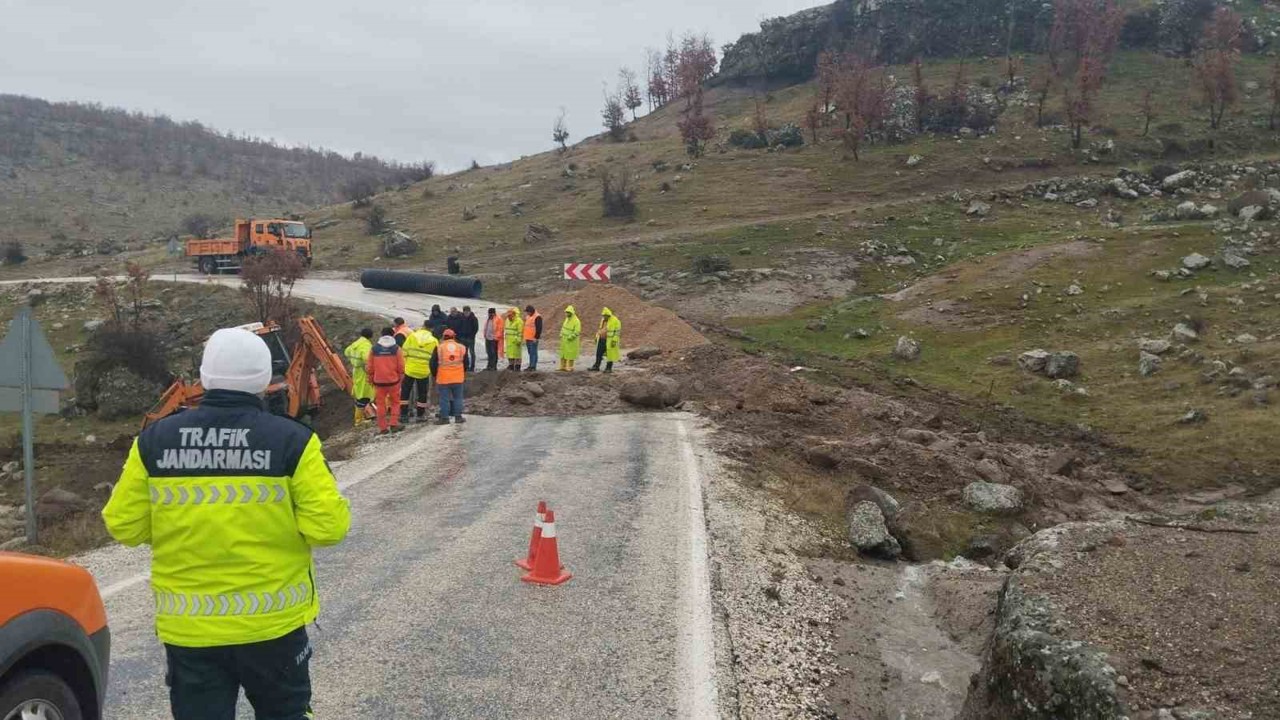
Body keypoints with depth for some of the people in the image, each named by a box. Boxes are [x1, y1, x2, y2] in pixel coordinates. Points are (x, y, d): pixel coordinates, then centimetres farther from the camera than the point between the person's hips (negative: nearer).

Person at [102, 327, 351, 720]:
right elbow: (328, 526, -15)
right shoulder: (292, 440, -13)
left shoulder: (153, 441, -5)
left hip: (188, 628, 2)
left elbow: (124, 525, 0)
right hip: (272, 621, -1)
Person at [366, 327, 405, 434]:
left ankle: (383, 427, 9)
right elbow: (401, 367, -3)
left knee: (381, 404, 9)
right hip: (393, 381, -1)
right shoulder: (396, 349, -4)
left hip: (379, 381, 1)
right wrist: (401, 379, 11)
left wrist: (371, 379, 17)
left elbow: (369, 367, 4)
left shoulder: (374, 349, 0)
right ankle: (394, 424, 5)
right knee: (395, 402, 14)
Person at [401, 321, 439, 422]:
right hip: (424, 372, 0)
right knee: (422, 393, 13)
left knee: (405, 392, 11)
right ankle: (420, 415, 15)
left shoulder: (412, 336, -2)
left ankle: (403, 414, 9)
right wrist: (432, 370, 14)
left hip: (410, 369, 0)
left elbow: (404, 352, -3)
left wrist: (403, 365, 7)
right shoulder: (434, 341, -2)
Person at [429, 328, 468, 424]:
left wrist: (435, 375, 15)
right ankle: (458, 417, 13)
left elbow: (433, 363, -1)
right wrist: (464, 376, 27)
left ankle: (444, 418, 5)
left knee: (444, 399, 4)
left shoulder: (439, 348, -4)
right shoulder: (462, 348, 5)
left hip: (443, 378, -2)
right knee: (457, 398, 12)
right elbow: (466, 363, 14)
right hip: (458, 378, 2)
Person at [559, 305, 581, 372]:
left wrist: (570, 337, -25)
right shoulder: (567, 319, 9)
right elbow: (563, 327, 18)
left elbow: (577, 332, -23)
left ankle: (570, 368, 6)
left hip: (572, 341, -8)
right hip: (564, 340, 8)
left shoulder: (576, 321, -18)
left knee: (570, 355, -2)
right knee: (563, 354, 9)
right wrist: (561, 335, 4)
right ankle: (563, 367, 16)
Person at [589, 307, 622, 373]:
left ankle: (609, 368, 9)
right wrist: (597, 337, 18)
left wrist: (614, 341, -20)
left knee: (610, 355, 1)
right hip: (602, 340, 7)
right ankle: (596, 366, 15)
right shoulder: (603, 320, 10)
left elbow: (617, 332, -15)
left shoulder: (615, 321, -14)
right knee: (599, 353, 7)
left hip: (610, 341, -7)